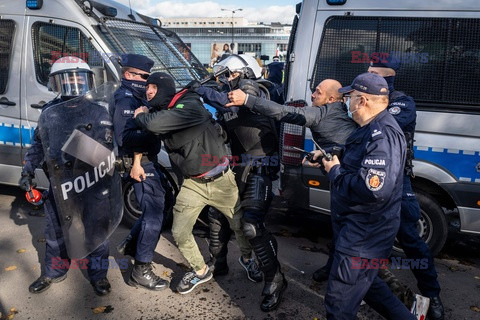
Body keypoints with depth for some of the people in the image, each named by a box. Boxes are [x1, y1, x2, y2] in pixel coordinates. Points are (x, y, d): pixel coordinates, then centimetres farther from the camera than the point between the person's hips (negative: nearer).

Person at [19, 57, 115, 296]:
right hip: (60, 185, 3)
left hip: (93, 184, -3)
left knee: (96, 231, 7)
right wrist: (27, 172, 13)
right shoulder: (48, 114, 9)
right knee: (56, 231, 15)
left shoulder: (98, 113, 1)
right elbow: (37, 145, 19)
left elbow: (107, 149, -2)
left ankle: (98, 276, 25)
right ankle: (53, 273, 36)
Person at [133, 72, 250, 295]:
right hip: (192, 184, 6)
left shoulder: (190, 106, -20)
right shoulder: (162, 114, 5)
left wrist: (141, 115, -13)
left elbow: (154, 124, -31)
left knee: (240, 225, 8)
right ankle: (200, 271, 28)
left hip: (220, 179, -6)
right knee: (179, 233, 3)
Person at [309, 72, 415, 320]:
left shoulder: (382, 135, -25)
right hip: (360, 228, 11)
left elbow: (373, 190, -36)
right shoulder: (371, 129, 10)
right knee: (367, 284, 29)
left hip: (364, 236, -11)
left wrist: (334, 172, -21)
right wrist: (329, 157, 8)